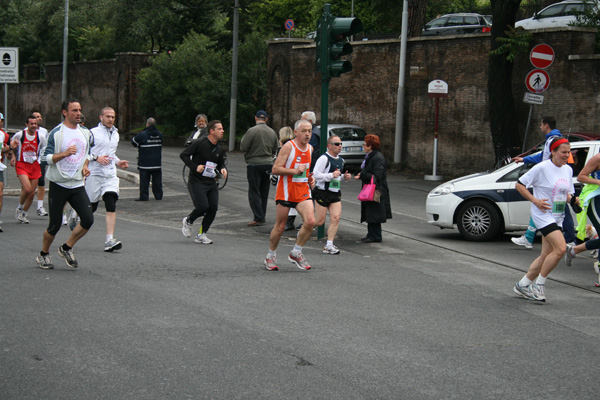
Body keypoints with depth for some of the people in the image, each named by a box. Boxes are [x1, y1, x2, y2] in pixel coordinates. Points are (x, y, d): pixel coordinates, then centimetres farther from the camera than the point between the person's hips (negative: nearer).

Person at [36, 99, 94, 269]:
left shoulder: (85, 133, 9)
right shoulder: (56, 133, -9)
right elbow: (46, 158, -12)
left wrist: (85, 165, 6)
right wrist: (65, 153, -25)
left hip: (77, 185, 5)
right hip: (58, 185, -5)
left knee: (88, 220, -9)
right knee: (54, 225, 1)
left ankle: (66, 248, 11)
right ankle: (43, 254, 25)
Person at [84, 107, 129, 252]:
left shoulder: (115, 134, 16)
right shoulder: (92, 133, -5)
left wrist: (118, 162, 13)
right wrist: (96, 158, -19)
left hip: (110, 175, 4)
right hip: (94, 174, -4)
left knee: (111, 206, -11)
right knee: (91, 207, 4)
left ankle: (109, 240, -14)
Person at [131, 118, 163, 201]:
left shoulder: (142, 134, -11)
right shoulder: (160, 134, 4)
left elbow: (134, 142, 1)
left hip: (145, 163, -4)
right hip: (157, 163, 4)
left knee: (144, 180, -1)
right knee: (157, 180, 11)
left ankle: (143, 196, -2)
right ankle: (158, 195, 15)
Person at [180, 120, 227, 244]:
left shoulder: (219, 149, 10)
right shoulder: (200, 143, -10)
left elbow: (221, 163, 25)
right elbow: (183, 155, -9)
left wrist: (222, 169, 1)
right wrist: (195, 167, -18)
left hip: (211, 183, 7)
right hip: (197, 181, -7)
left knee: (213, 208, -4)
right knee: (203, 207, -16)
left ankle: (201, 234, 9)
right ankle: (188, 221, 16)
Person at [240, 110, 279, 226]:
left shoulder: (252, 131, -13)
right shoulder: (272, 132, 6)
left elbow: (243, 147, -13)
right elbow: (275, 149, 11)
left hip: (254, 165, -6)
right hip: (268, 164, 6)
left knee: (254, 192, -3)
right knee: (264, 192, 14)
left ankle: (259, 218, -11)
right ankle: (262, 217, 19)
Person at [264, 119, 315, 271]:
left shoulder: (310, 148, 10)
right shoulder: (288, 147, -11)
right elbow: (275, 169, -14)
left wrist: (310, 178, 9)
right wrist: (294, 171, -24)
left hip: (303, 191, 5)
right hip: (285, 191, -5)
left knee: (310, 221, -14)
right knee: (280, 227, 3)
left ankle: (296, 253, 4)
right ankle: (270, 257, 23)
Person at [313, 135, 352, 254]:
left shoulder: (341, 160, 15)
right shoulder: (324, 159, -12)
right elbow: (316, 175, -17)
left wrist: (344, 177, 9)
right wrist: (331, 175, -22)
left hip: (336, 194, 7)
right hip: (322, 193, -7)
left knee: (335, 218, -7)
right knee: (320, 221, -2)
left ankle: (329, 246, -3)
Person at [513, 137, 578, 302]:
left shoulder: (568, 170, 10)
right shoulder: (542, 168, -11)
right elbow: (519, 185, -7)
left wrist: (573, 199, -2)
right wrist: (535, 200, -15)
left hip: (557, 217, 8)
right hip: (543, 214, -8)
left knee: (546, 255, 8)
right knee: (560, 248, -21)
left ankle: (522, 285, 22)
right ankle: (539, 284, -7)